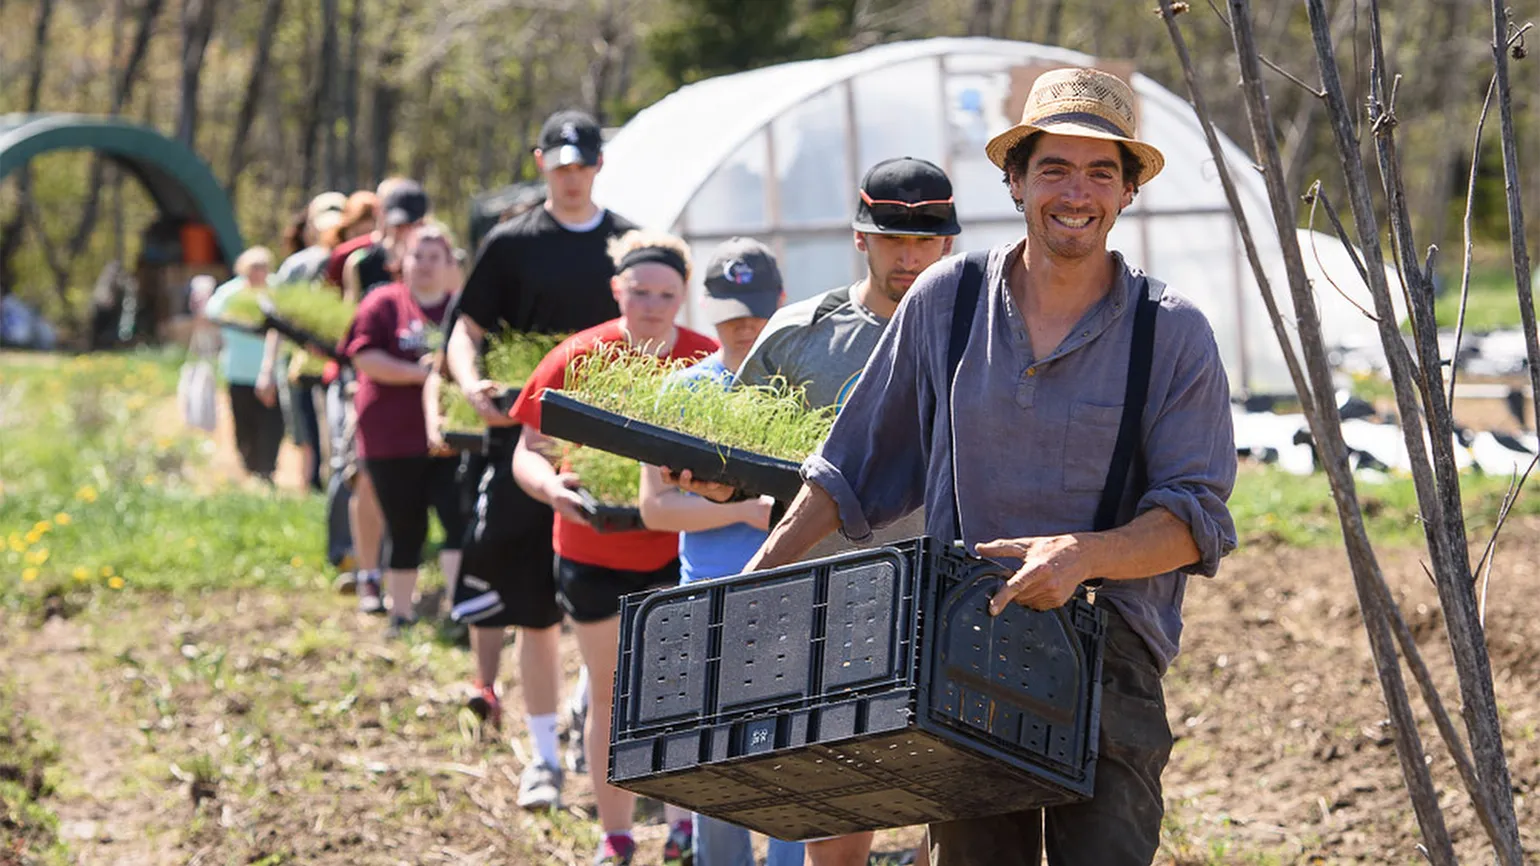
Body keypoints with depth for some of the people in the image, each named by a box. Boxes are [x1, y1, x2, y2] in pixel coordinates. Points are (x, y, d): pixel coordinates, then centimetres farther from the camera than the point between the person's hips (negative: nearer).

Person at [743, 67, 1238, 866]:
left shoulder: (1173, 334, 0)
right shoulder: (946, 301, 8)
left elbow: (1197, 518, -5)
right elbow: (854, 467, 16)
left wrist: (1084, 553, -23)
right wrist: (754, 582, 11)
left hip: (1107, 657, -2)